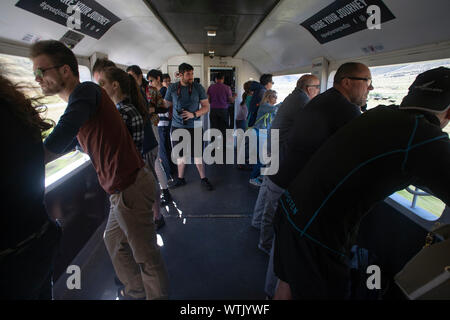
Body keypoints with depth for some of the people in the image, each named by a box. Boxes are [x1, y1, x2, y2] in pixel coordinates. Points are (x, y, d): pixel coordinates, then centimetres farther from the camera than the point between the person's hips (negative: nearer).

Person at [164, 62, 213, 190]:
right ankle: (180, 179, 28)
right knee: (180, 153, 12)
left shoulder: (198, 87, -3)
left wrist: (193, 114, -16)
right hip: (177, 127, 2)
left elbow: (206, 107, -3)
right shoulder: (172, 88, 0)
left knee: (197, 154, 2)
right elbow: (166, 106, 11)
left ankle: (203, 179, 18)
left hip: (193, 127, -2)